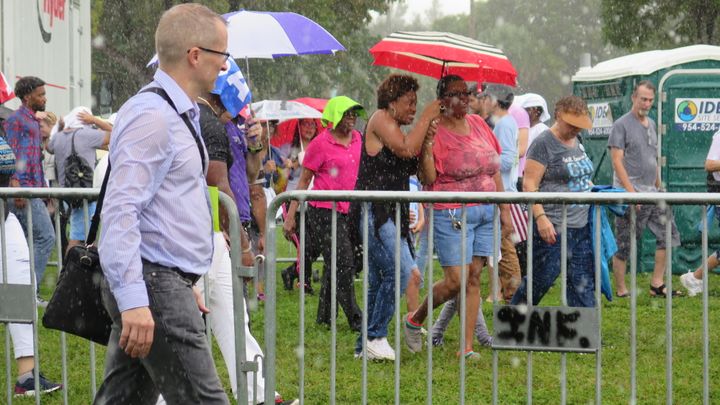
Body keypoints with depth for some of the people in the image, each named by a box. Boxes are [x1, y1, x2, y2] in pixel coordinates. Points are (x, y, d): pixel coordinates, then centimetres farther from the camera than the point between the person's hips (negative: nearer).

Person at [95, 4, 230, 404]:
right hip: (154, 286, -10)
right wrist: (133, 299, -29)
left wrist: (186, 281, 28)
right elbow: (121, 211, -23)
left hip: (166, 281, 10)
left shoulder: (179, 114, 18)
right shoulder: (152, 116, -15)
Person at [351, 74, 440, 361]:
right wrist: (426, 118, -11)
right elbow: (405, 149, -19)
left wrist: (425, 139, 0)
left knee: (379, 280, 10)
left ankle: (366, 345, 14)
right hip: (374, 210, -10)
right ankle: (376, 336, -11)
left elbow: (412, 168, 14)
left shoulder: (397, 128, 21)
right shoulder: (380, 119, -6)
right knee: (402, 272, -17)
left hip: (391, 213, 10)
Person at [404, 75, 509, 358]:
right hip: (452, 215, -5)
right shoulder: (435, 131, -7)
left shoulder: (478, 124, 11)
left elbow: (494, 170, 17)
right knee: (455, 281, -9)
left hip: (486, 212, 6)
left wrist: (504, 209, 15)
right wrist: (426, 148, -26)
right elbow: (428, 179, -12)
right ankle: (414, 320, 17)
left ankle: (467, 347, 7)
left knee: (473, 278, 3)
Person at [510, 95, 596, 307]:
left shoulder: (576, 142, 15)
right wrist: (540, 217, -25)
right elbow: (529, 184, -16)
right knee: (540, 279, -1)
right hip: (552, 226, -8)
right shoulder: (543, 144, -10)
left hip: (581, 226, 8)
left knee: (582, 282, 6)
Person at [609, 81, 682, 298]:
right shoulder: (621, 125, -7)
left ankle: (657, 285, 8)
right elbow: (617, 162, -13)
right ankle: (621, 291, 4)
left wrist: (659, 187, 18)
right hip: (630, 194, -8)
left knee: (668, 234, 3)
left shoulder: (651, 124, 16)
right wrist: (630, 191, -20)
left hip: (652, 192, 8)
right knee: (624, 245, -2)